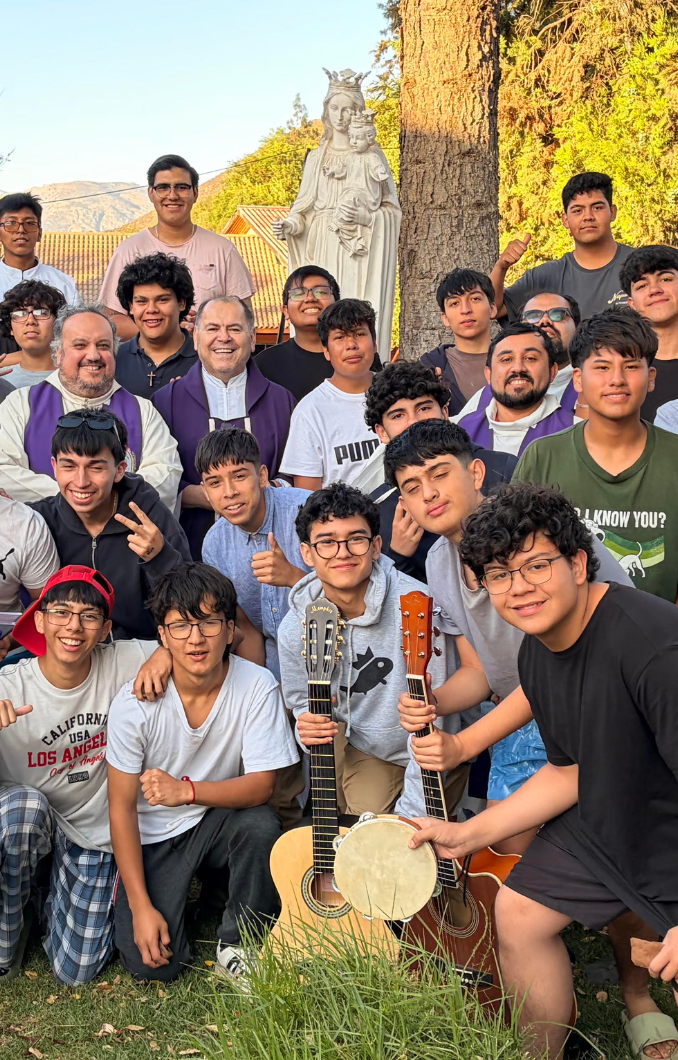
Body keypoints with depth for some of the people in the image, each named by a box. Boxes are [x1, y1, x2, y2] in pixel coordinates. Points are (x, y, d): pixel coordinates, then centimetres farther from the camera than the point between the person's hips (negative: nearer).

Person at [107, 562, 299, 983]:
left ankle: (239, 943, -6)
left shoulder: (258, 686, -18)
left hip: (223, 818, 1)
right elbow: (122, 808, -12)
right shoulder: (136, 702, -19)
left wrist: (187, 790, -35)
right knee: (151, 962, -16)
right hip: (155, 835, -1)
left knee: (262, 824, -32)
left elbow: (261, 786, -18)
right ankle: (182, 893, 18)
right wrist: (141, 906, -15)